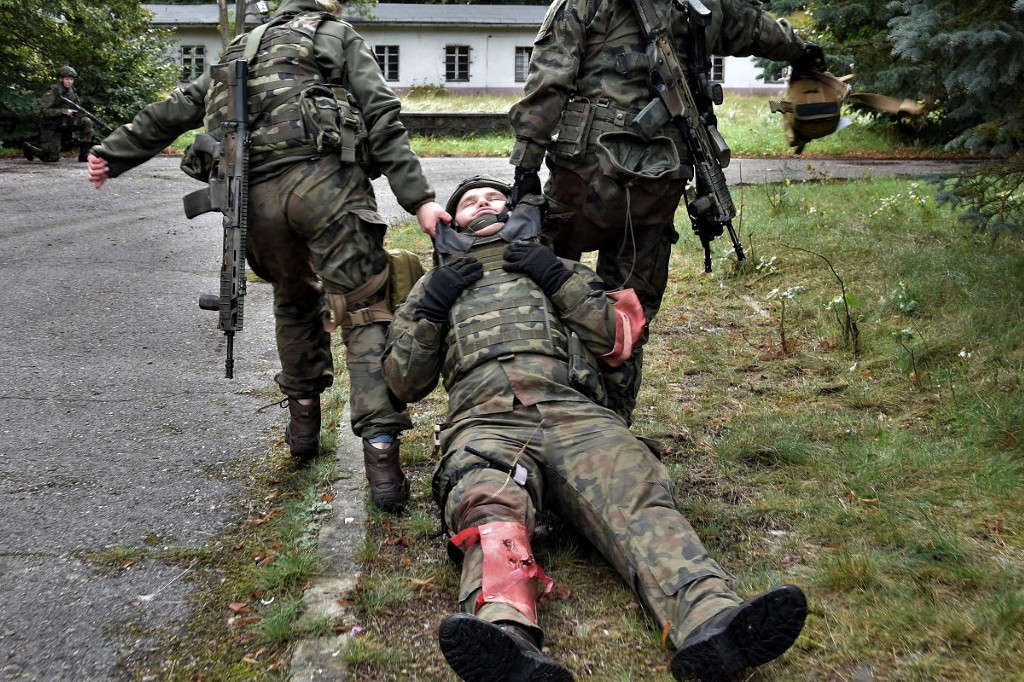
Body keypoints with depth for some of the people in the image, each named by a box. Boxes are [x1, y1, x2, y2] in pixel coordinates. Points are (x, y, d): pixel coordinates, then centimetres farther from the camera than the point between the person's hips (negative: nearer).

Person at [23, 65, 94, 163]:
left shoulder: (72, 91, 2)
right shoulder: (52, 92, -18)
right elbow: (44, 111, -24)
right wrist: (64, 111, -30)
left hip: (64, 124, 6)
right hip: (50, 127, -6)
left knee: (86, 122, -18)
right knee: (53, 158, -5)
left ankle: (84, 154, -12)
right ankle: (28, 148, 25)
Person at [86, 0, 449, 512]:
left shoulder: (244, 49, 32)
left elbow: (177, 109, 28)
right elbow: (381, 120, 3)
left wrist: (112, 153, 32)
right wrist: (419, 200, -3)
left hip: (252, 196, 5)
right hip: (323, 180, -4)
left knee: (295, 303, 24)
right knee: (364, 310, -3)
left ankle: (303, 422, 29)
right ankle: (380, 450, -14)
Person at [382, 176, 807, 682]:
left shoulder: (553, 268, 34)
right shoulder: (438, 284, 34)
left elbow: (617, 339, 20)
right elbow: (405, 381, 25)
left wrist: (559, 278, 10)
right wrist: (430, 306, 11)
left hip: (573, 413, 1)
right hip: (485, 421, -1)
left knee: (637, 493, -31)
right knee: (491, 509, -36)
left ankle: (709, 623, -52)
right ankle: (506, 640, -62)